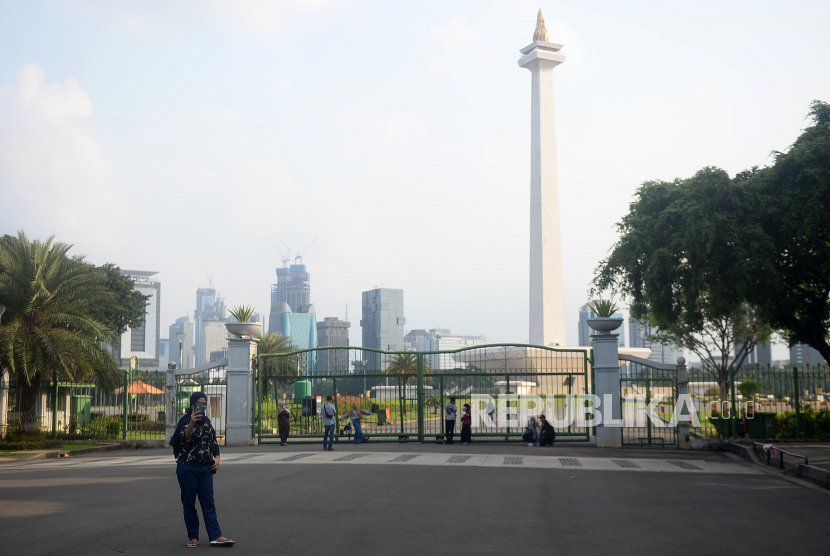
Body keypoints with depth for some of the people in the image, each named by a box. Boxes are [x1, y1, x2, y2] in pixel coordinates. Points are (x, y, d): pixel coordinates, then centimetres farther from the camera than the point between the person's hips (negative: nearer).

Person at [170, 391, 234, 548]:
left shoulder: (207, 422, 13)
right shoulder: (185, 420, -4)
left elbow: (214, 442, 22)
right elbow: (184, 438, -22)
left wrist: (216, 458, 6)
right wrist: (191, 423, -38)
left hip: (206, 468, 5)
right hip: (188, 468, -5)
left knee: (209, 503, 0)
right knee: (189, 504, 2)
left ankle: (215, 536, -4)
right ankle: (193, 537, 9)